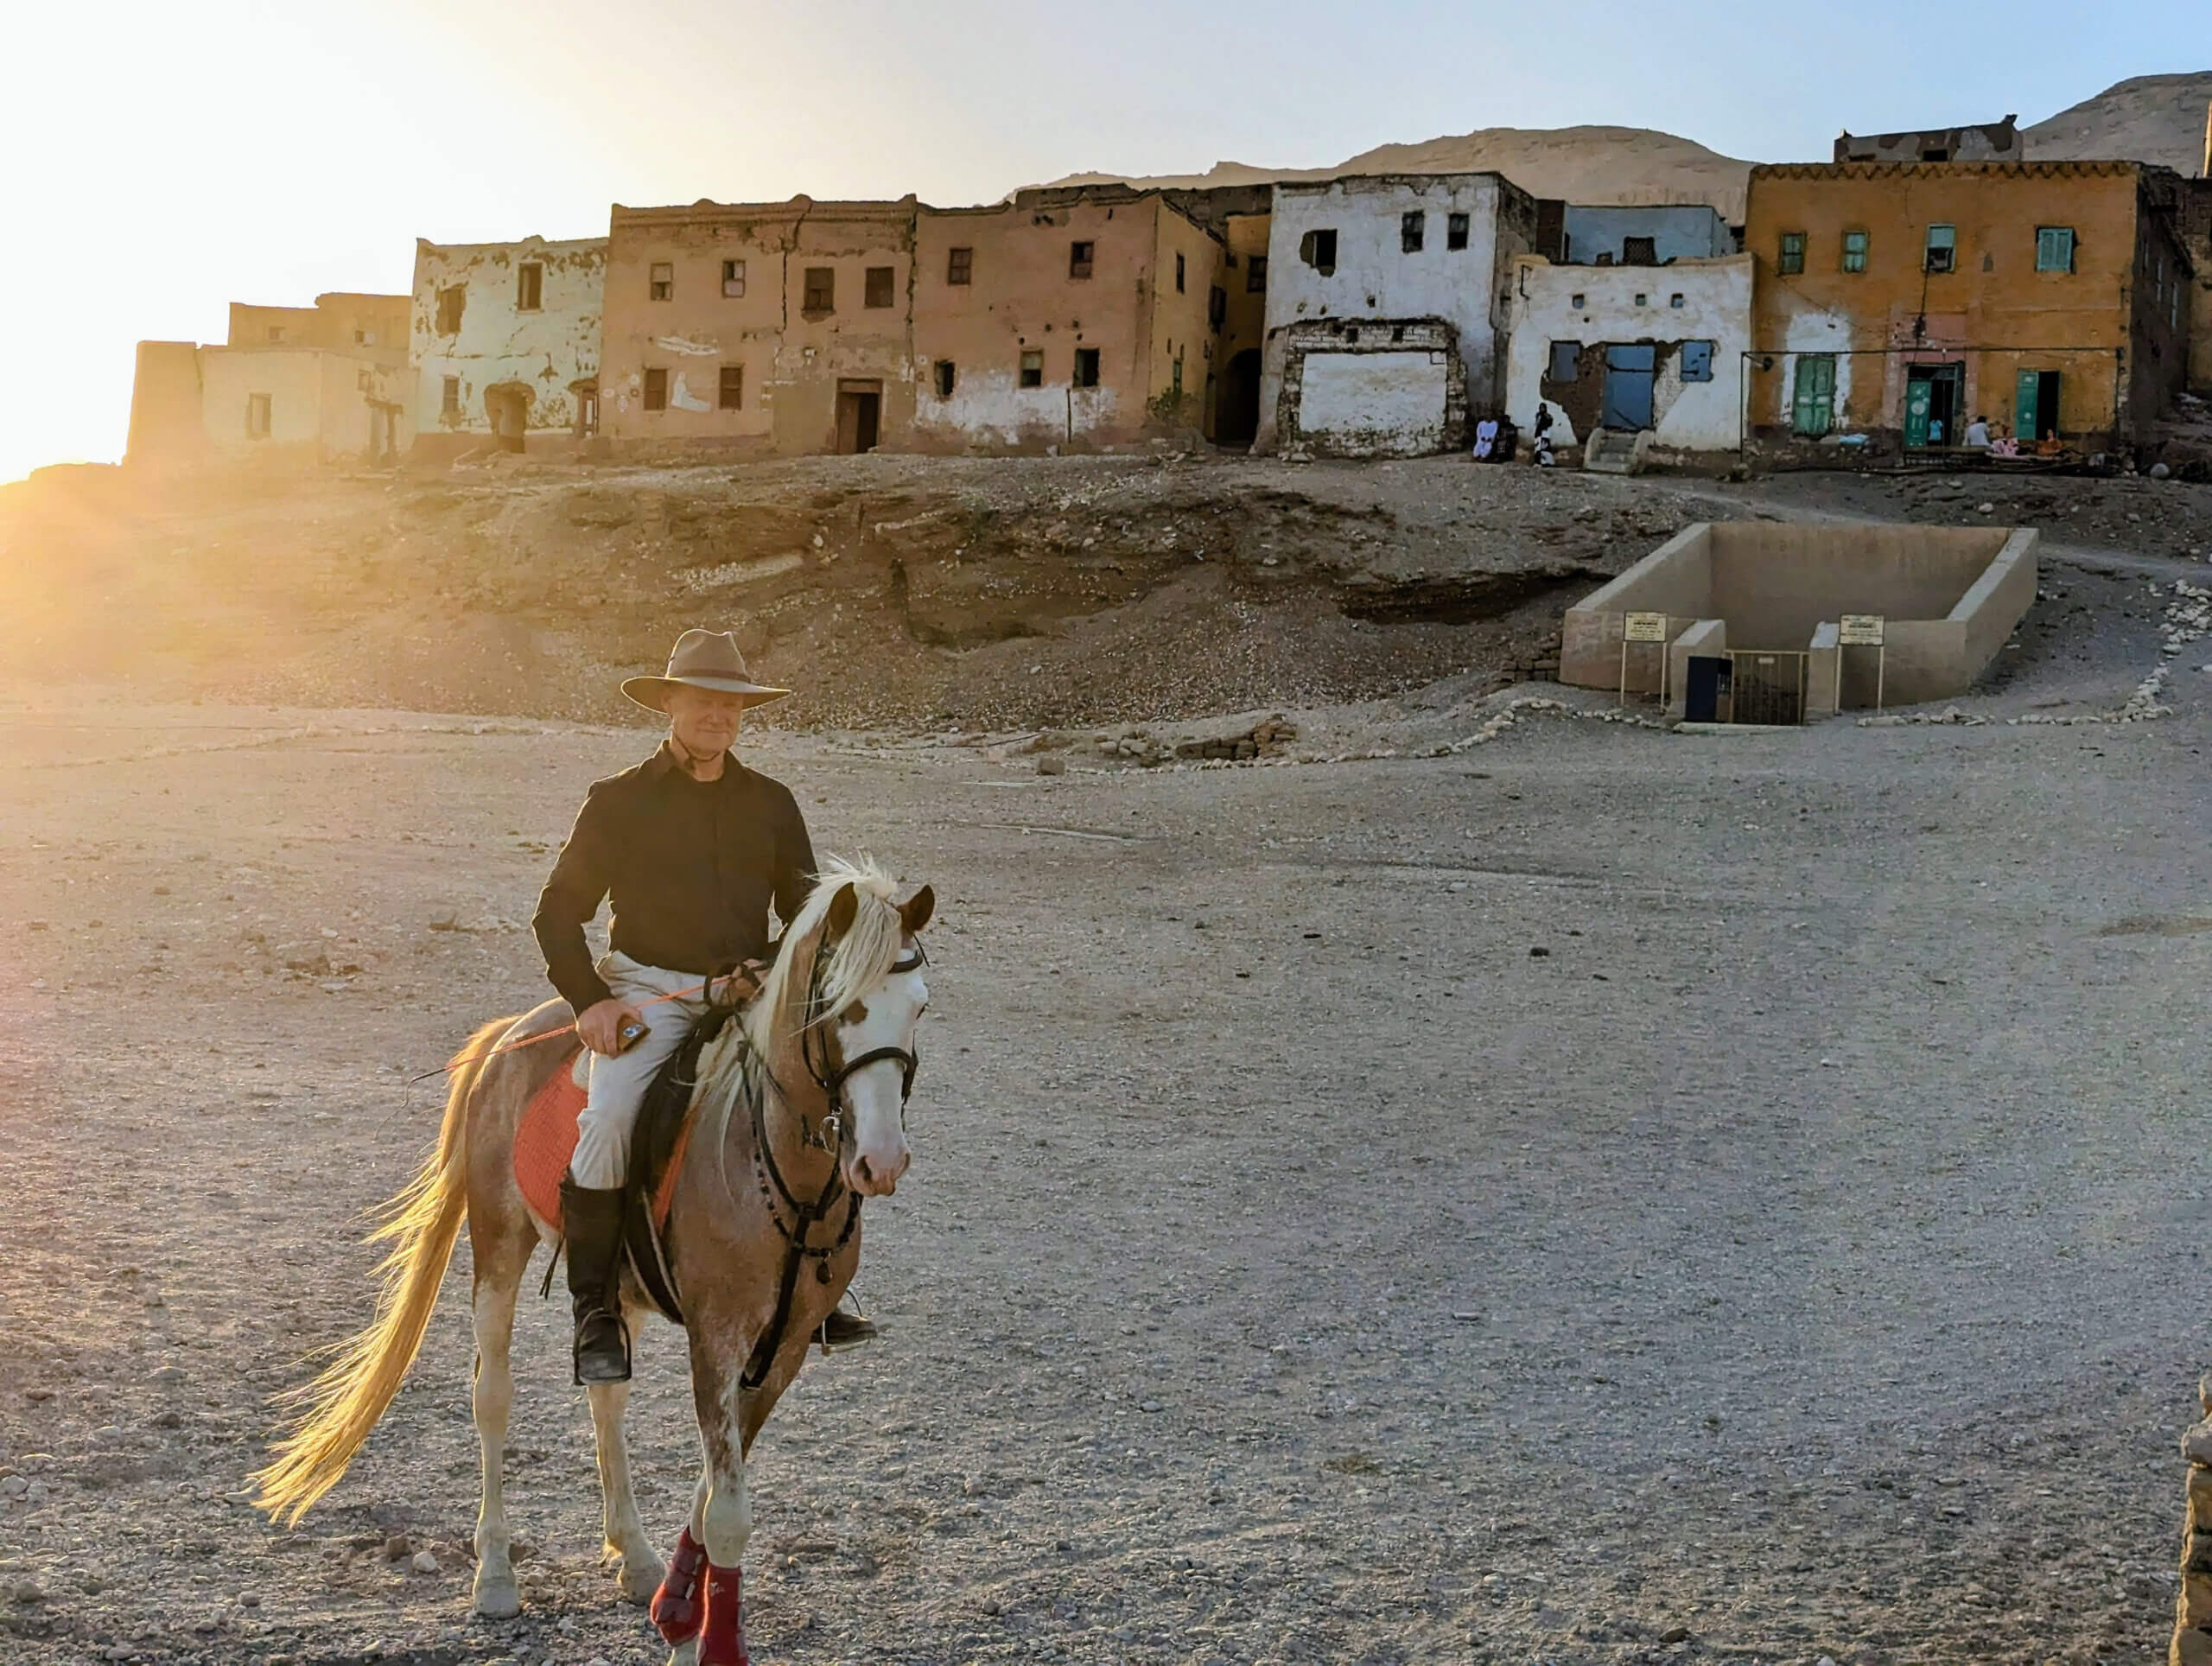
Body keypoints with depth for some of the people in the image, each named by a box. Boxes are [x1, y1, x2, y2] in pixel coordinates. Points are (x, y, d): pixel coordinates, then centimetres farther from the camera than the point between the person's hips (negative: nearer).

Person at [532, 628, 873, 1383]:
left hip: (746, 994, 4)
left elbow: (806, 910, 19)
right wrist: (590, 1000, -9)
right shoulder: (619, 801, 4)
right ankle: (595, 1312, -14)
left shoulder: (771, 803, 12)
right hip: (647, 990, -3)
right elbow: (558, 913, 6)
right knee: (607, 1121, -28)